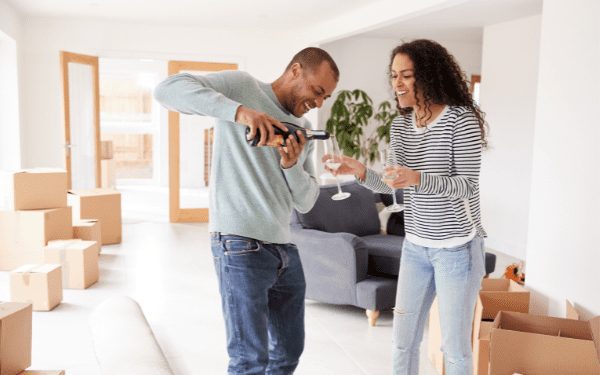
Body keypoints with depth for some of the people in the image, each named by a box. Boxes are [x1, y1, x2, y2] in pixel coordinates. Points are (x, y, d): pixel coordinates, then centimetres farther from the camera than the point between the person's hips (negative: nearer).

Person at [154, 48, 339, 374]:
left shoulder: (303, 131, 16)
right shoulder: (242, 86, -3)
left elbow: (306, 203, 13)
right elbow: (168, 89, -16)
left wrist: (292, 165, -8)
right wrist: (239, 110, -28)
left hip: (284, 249, 8)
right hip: (241, 245, -8)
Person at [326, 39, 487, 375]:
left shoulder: (461, 119, -13)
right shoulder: (400, 126, 6)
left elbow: (466, 185, -16)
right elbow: (395, 187, 8)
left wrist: (418, 178, -31)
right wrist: (362, 173, -10)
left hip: (458, 247, -6)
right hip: (415, 246, 6)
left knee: (455, 347, 4)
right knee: (403, 341, 12)